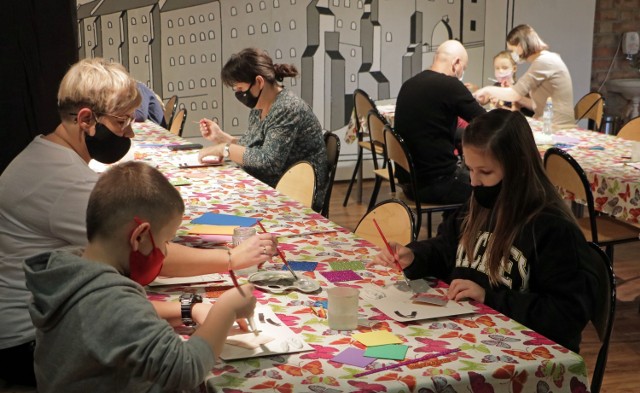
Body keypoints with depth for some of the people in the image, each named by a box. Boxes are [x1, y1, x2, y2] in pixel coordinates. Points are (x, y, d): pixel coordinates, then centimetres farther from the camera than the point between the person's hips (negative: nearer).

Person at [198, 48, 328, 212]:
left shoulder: (287, 108, -21)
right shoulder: (258, 106, 6)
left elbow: (268, 160, -26)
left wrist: (224, 149, -18)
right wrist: (221, 137, 2)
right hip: (272, 191, 8)